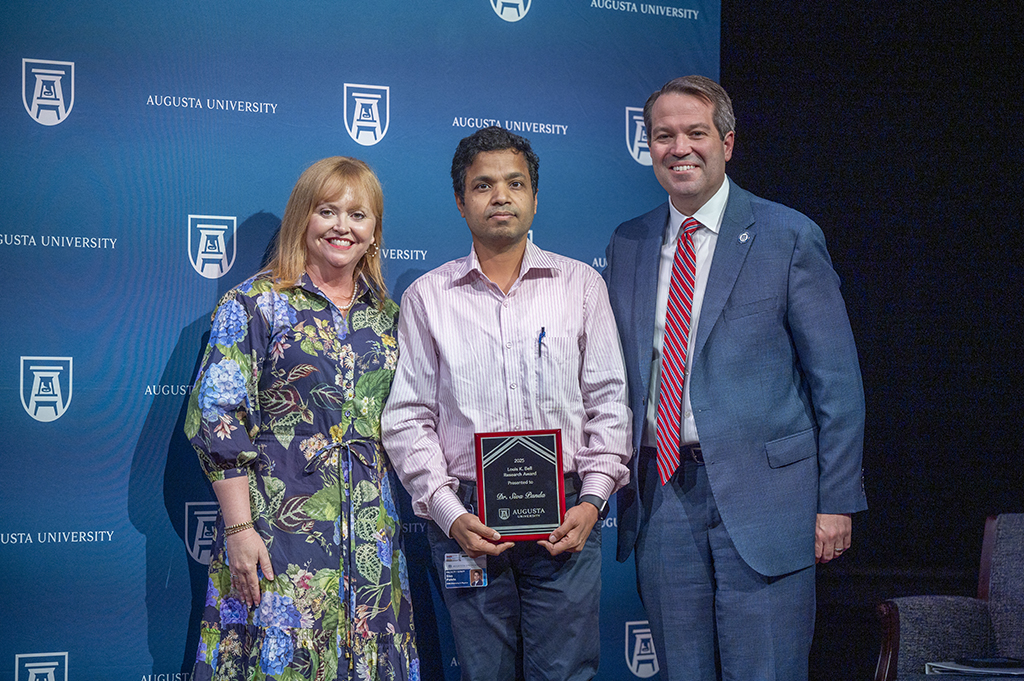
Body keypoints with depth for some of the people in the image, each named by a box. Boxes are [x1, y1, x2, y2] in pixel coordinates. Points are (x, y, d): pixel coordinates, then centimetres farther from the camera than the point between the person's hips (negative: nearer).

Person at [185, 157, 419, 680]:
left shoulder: (385, 314, 12)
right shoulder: (254, 304, -4)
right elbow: (217, 420, -9)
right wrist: (239, 527, -15)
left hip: (371, 535, 5)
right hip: (279, 527, -5)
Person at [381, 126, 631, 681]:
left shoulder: (581, 285, 8)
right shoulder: (426, 297, 6)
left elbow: (608, 401, 7)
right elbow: (408, 417, 4)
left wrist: (593, 497, -4)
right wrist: (448, 512, -7)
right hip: (466, 518, 0)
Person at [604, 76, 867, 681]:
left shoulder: (789, 237, -3)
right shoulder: (627, 245, 11)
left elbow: (837, 381, -3)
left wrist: (837, 501, -6)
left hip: (760, 492, -4)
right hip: (661, 496, 4)